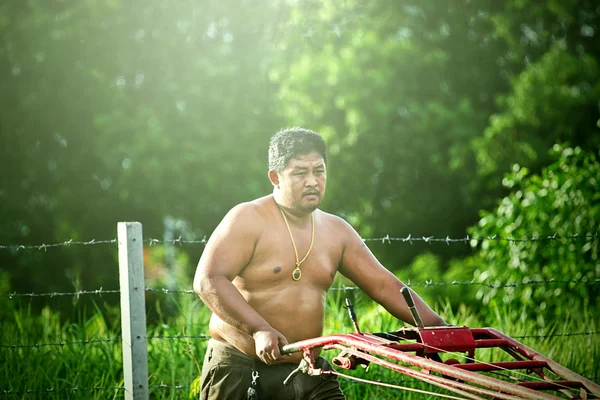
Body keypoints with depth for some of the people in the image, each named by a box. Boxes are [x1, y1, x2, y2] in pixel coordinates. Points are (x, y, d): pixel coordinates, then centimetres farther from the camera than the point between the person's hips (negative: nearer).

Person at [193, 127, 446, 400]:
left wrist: (437, 326, -4)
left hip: (310, 377, 4)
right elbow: (208, 281, -19)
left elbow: (383, 285, 10)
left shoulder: (336, 231, 10)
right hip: (241, 374, -4)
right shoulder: (248, 219, -7)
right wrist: (259, 329, -31)